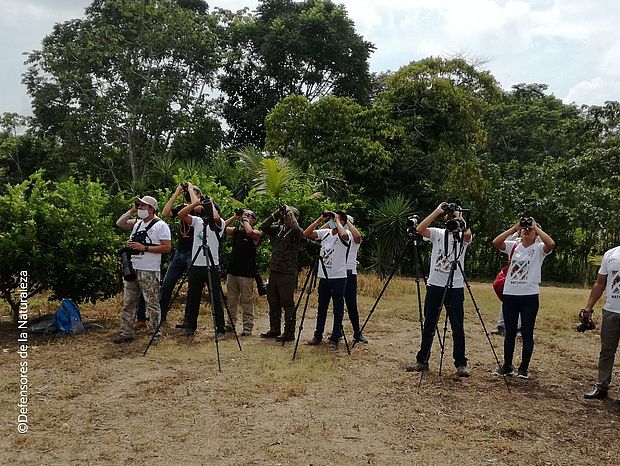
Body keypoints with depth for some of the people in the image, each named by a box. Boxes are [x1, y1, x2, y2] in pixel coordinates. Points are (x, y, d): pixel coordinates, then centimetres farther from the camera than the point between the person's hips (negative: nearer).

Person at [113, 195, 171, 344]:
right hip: (132, 269, 8)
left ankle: (154, 334, 8)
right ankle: (126, 333, 19)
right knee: (128, 303, 10)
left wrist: (144, 248, -18)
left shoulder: (160, 225, -7)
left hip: (149, 272, -8)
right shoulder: (137, 223, 16)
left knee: (152, 304, -1)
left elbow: (166, 248, -14)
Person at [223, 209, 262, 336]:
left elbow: (249, 232, -26)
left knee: (246, 301, -2)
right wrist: (234, 217, 3)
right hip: (232, 270, 6)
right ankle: (231, 324, 19)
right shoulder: (236, 231, 13)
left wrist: (244, 218, -11)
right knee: (231, 300, 10)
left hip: (246, 273, -6)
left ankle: (248, 327, 3)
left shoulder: (256, 233, -4)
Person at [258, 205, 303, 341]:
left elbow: (297, 229, -28)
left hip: (287, 274, -7)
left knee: (288, 304, -3)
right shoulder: (278, 229, 12)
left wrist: (290, 214, -14)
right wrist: (276, 215, -2)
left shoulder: (296, 233, -6)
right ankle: (274, 330, 25)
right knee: (273, 303, 14)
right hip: (274, 271, 7)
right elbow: (263, 227, 5)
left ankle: (289, 333, 3)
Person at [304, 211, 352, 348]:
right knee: (321, 309, 13)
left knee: (338, 310, 3)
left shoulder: (346, 233, -8)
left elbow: (343, 235, -33)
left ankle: (334, 339, 11)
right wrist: (320, 219, -3)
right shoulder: (325, 232, 8)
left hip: (338, 278, -6)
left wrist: (337, 221, -17)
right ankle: (317, 337, 22)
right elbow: (306, 233, 0)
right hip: (323, 277, 6)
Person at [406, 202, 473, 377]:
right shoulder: (437, 233, 7)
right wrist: (437, 210, -9)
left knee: (458, 328, 2)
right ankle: (422, 361, 21)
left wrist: (459, 217, -9)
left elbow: (468, 233, -22)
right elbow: (420, 229, -11)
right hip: (434, 286, 2)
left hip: (455, 288, -2)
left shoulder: (462, 237, 3)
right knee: (428, 326, 10)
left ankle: (461, 364, 13)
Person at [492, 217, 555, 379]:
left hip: (529, 296, -3)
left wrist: (536, 227, -12)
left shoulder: (539, 248, 1)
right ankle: (507, 366, 21)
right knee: (509, 332, 11)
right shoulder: (513, 246, 8)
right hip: (510, 294, 3)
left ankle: (524, 368, 14)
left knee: (527, 333, 4)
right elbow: (496, 242, -9)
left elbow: (551, 244, -22)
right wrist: (514, 227, -8)